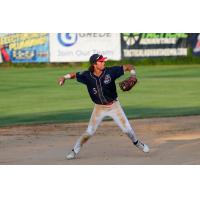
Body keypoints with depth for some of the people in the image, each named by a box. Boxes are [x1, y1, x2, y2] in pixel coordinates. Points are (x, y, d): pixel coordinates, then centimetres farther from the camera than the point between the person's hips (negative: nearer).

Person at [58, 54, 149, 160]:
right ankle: (75, 150, 14)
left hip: (114, 106, 0)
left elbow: (128, 67, -13)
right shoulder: (87, 76, -15)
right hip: (99, 107, 0)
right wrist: (64, 77, -16)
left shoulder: (110, 72, -18)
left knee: (127, 129, 2)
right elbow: (74, 75, 2)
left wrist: (133, 75, -32)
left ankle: (136, 142, 32)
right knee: (89, 132, -4)